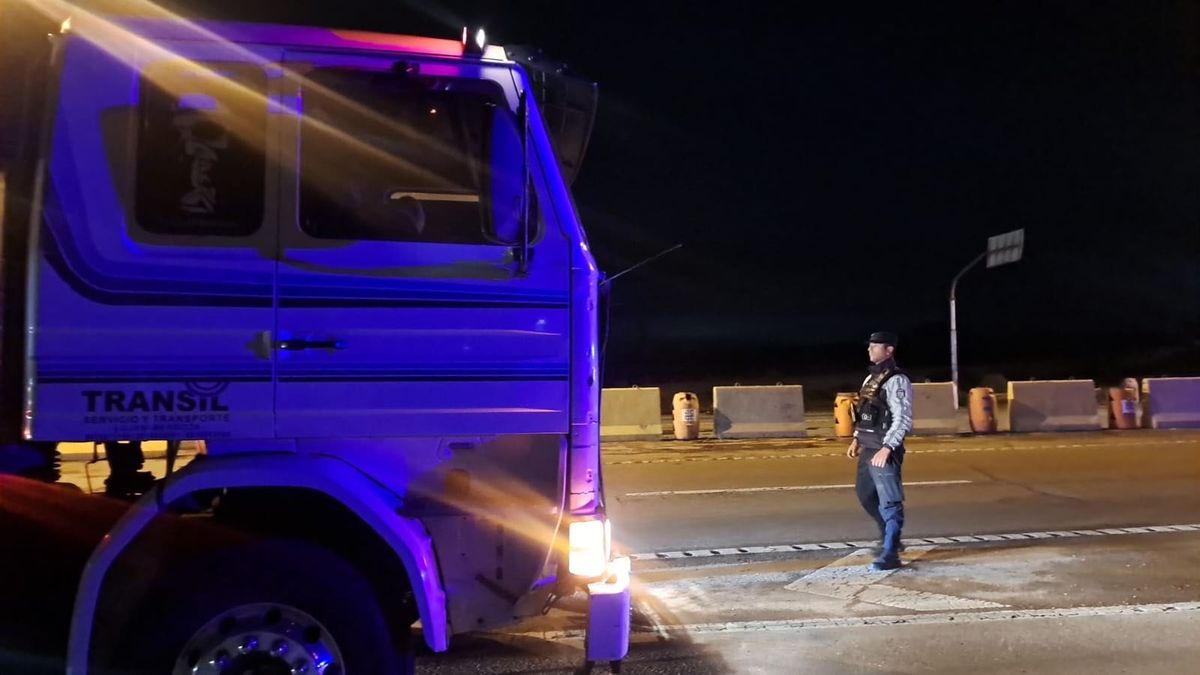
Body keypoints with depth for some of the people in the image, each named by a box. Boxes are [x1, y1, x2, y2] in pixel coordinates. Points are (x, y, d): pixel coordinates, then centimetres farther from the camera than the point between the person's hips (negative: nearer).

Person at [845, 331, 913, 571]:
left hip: (884, 450, -10)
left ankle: (890, 554, 3)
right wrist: (856, 439, 15)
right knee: (865, 495, 19)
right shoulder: (871, 377, 15)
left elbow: (903, 419, -18)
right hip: (867, 448, 10)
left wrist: (886, 448, -25)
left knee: (889, 502, -3)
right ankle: (890, 538, 35)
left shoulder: (897, 380, -12)